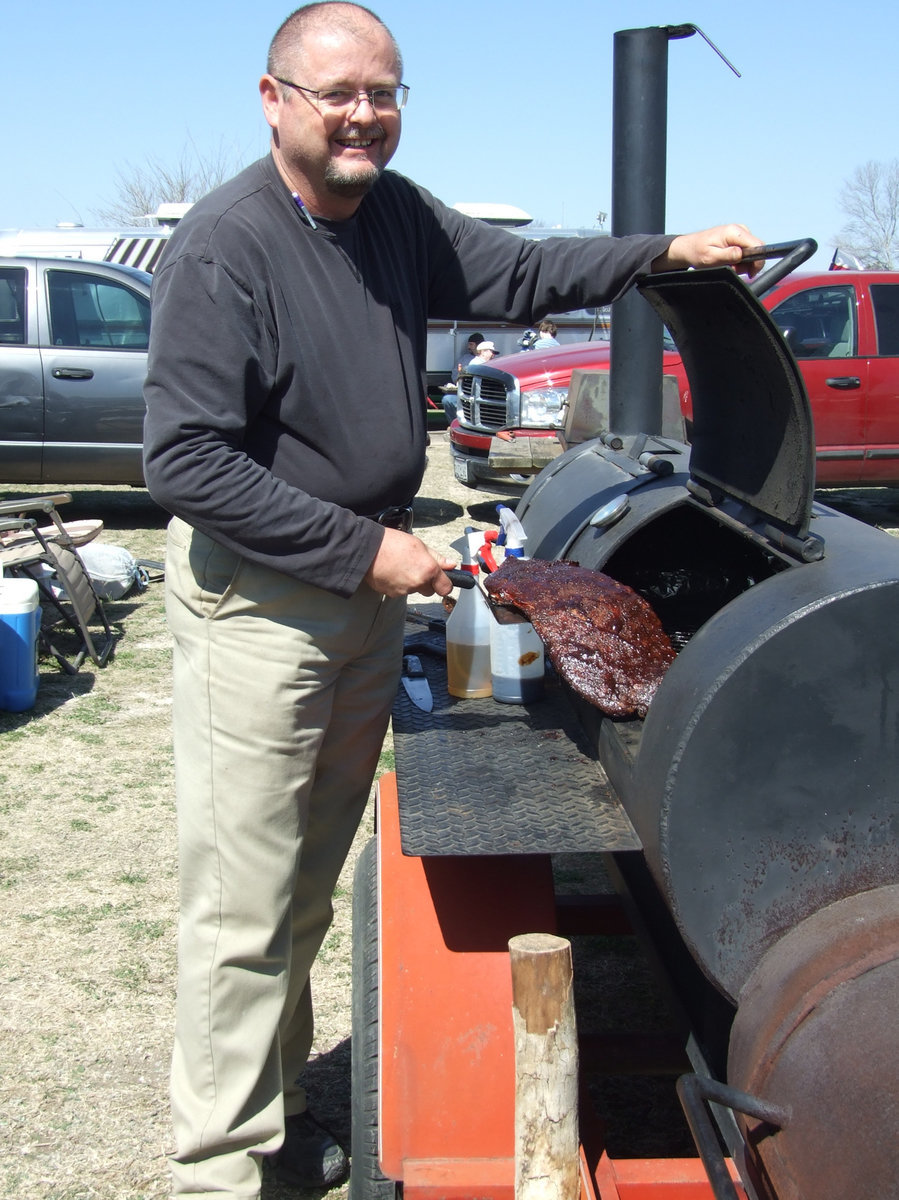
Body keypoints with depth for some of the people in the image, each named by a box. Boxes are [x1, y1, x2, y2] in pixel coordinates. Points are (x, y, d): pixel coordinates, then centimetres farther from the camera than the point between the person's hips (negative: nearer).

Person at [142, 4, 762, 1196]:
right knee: (245, 906, -3)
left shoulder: (398, 214, 6)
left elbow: (515, 273, 19)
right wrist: (364, 549, -21)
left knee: (310, 884, 18)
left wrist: (665, 252, 7)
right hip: (257, 596, -8)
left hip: (371, 583, 8)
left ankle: (276, 1104, 33)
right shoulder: (224, 246, -19)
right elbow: (186, 460, -22)